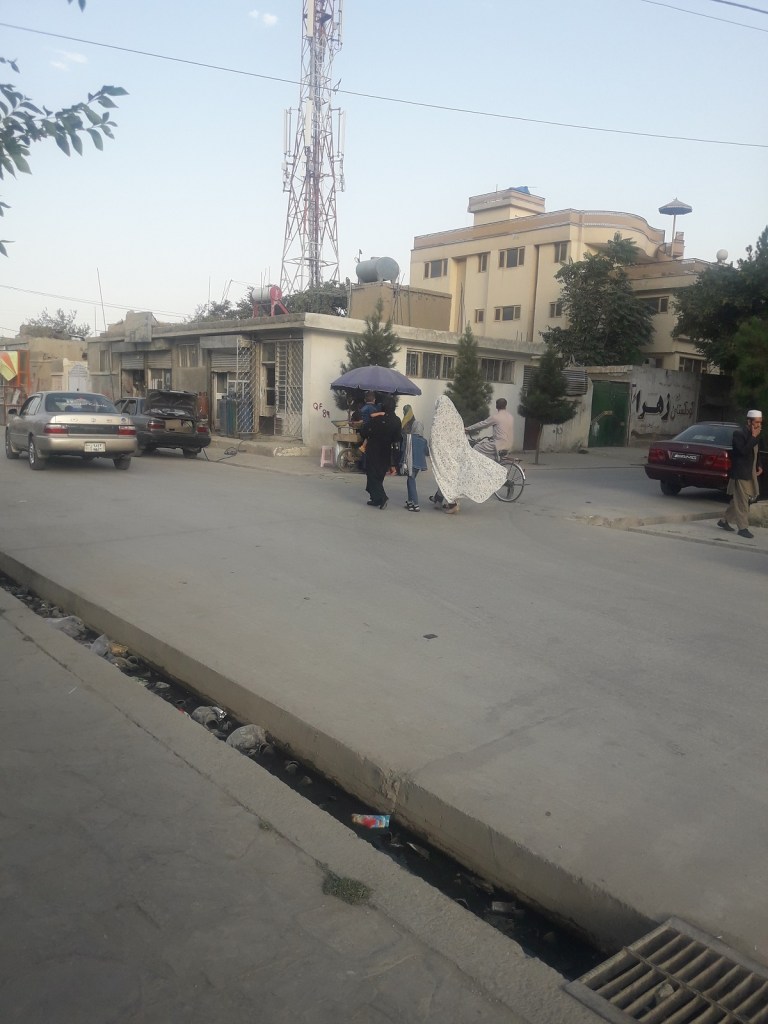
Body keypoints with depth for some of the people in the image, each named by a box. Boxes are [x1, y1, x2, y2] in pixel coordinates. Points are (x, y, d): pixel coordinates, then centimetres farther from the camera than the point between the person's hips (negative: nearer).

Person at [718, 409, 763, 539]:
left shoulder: (754, 435, 11)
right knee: (742, 502, -5)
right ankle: (743, 528, 0)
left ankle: (724, 521, 24)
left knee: (737, 500, 13)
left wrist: (758, 466, 9)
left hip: (750, 473, 8)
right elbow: (744, 451, -25)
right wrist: (754, 437, -21)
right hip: (740, 473, -8)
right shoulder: (739, 433, -13)